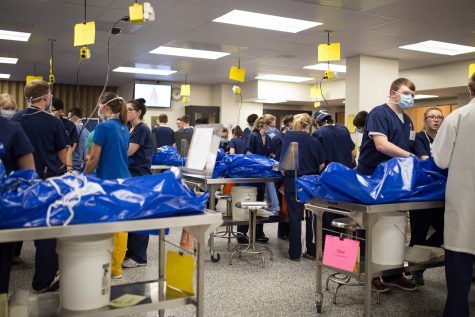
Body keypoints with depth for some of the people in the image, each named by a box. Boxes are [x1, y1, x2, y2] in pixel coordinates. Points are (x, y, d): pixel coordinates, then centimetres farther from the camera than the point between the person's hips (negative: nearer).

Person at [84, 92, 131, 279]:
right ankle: (117, 266, 17)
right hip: (124, 180, 7)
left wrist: (84, 176, 7)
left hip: (108, 181, -7)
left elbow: (94, 159, -11)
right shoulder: (124, 128, 12)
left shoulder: (103, 127, -12)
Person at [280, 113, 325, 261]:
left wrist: (283, 171, 4)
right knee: (312, 216, 12)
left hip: (293, 181, -1)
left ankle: (295, 253, 11)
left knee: (295, 217, 5)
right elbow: (321, 165, 2)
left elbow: (284, 160, -11)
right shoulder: (315, 141, 0)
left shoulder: (289, 136, -4)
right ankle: (312, 251, 19)